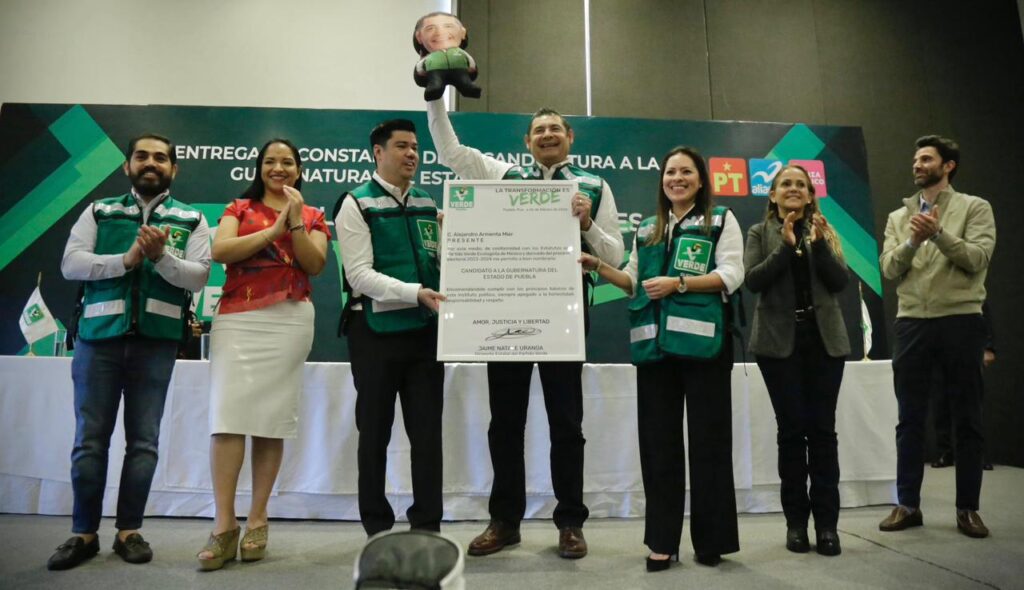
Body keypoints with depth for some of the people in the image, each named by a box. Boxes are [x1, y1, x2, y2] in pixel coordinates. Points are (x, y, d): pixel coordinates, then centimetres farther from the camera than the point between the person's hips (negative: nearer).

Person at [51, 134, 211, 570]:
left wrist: (161, 256, -20)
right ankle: (84, 533, 17)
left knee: (143, 440, 4)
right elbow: (70, 264, 0)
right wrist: (125, 259, -14)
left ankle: (129, 530, 16)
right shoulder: (98, 213, 13)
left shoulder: (191, 220, 9)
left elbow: (198, 276, -3)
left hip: (156, 340, -1)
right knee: (90, 439, 4)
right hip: (99, 336, 1)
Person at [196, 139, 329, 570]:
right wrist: (274, 229, -7)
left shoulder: (313, 216, 15)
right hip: (237, 318, 0)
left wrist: (296, 222, -8)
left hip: (289, 321, 0)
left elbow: (315, 265, 0)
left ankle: (257, 519, 11)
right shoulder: (238, 208, 15)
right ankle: (224, 525, -3)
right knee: (228, 414, -9)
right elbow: (220, 251, -3)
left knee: (273, 417, 2)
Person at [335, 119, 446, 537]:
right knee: (375, 431, 7)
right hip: (376, 330, -4)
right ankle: (377, 526, 23)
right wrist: (415, 293, -23)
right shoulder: (357, 204, -2)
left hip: (425, 329, 5)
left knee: (428, 430, 7)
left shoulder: (428, 205, 13)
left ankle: (428, 524, 19)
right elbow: (360, 274, -13)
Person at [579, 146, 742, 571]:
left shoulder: (721, 221, 7)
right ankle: (662, 540, 14)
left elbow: (731, 275, -5)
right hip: (655, 343, 4)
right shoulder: (647, 230, 20)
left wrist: (679, 283, -15)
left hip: (703, 340, -4)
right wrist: (599, 267, 3)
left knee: (707, 440, 2)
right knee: (659, 442, 6)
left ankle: (711, 540, 16)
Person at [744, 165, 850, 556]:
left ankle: (827, 521, 10)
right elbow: (753, 281, -7)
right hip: (780, 341, -2)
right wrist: (786, 246, -15)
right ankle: (796, 520, 11)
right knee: (792, 428, 0)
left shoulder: (825, 231, 13)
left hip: (824, 340, 2)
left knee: (822, 428, 2)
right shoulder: (760, 233, 7)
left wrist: (819, 244, -11)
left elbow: (840, 281, 2)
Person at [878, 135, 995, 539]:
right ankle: (908, 505, 15)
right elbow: (888, 269, 2)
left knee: (967, 419, 6)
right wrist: (913, 241, -15)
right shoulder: (898, 217, 13)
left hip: (961, 321, -2)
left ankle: (967, 508, 17)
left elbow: (977, 258, -11)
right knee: (910, 420, 6)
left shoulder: (975, 208, 4)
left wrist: (939, 233, -23)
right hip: (911, 324, 3)